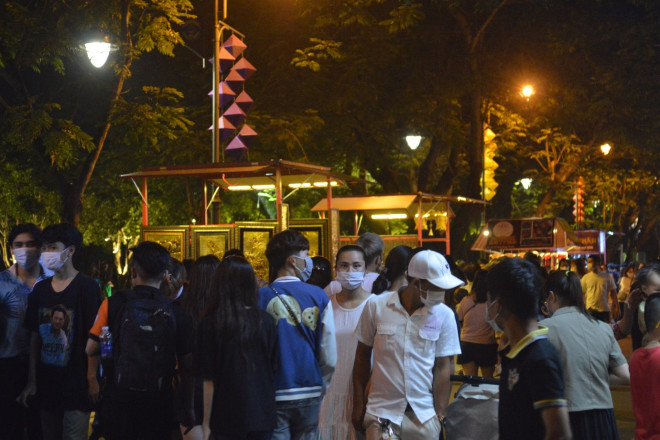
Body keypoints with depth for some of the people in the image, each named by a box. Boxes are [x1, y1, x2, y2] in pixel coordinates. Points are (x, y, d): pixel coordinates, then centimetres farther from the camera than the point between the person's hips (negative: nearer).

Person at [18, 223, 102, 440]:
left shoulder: (87, 287, -9)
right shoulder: (41, 289, 8)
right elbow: (35, 336, 9)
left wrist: (92, 379, -13)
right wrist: (32, 380, 6)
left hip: (77, 384, -5)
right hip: (47, 383, 6)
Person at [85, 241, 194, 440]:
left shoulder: (113, 304, -8)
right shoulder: (176, 313, -5)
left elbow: (91, 350, -5)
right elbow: (186, 367, -2)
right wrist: (189, 410, 8)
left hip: (119, 400, 0)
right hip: (159, 404, 0)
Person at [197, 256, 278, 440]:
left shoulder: (211, 323, -10)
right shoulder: (265, 321, -3)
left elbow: (209, 379, -8)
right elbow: (273, 368, 5)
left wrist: (206, 422, 0)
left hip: (227, 417, -2)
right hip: (262, 416, 2)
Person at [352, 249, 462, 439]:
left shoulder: (444, 315, -4)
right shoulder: (376, 307, -6)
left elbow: (443, 368, 0)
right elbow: (362, 356, 3)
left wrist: (440, 416, -2)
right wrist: (358, 406, 4)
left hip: (424, 416, 1)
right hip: (381, 414, -1)